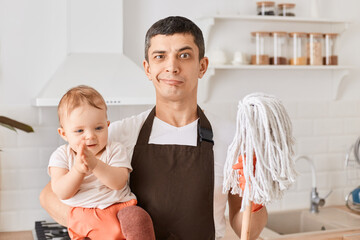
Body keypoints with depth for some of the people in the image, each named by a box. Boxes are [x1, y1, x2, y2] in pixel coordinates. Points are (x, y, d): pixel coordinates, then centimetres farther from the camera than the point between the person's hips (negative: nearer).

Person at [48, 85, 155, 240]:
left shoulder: (115, 150, 1)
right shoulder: (61, 155, 4)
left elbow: (119, 183, -15)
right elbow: (62, 193, -8)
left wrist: (95, 164, -31)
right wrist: (78, 170, -26)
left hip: (118, 209, -1)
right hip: (81, 218, 1)